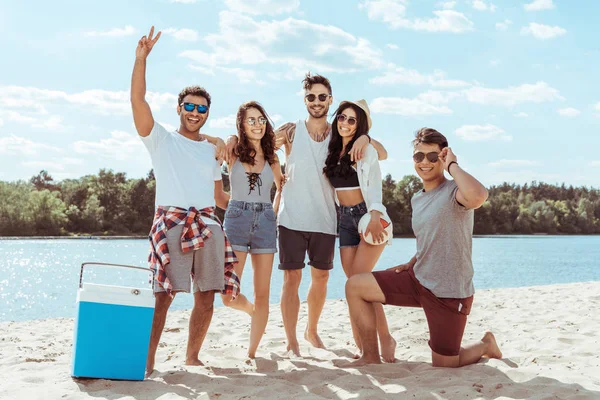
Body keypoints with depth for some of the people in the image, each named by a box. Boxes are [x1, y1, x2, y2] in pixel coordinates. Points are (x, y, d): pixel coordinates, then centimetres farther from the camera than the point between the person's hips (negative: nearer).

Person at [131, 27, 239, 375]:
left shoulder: (211, 149, 22)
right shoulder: (161, 140, 9)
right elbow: (138, 100, -5)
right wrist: (141, 58, -10)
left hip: (208, 225, 5)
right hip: (171, 223, -5)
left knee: (206, 298, 3)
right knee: (163, 295, -13)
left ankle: (192, 357, 15)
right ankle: (147, 360, -10)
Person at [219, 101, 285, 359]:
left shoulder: (271, 157, 12)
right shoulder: (232, 152, 4)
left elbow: (281, 187, 26)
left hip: (265, 223, 2)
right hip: (236, 220, -2)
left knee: (262, 294, 0)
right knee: (229, 296, -8)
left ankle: (252, 352, 8)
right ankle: (251, 309, 27)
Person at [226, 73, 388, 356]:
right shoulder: (291, 131, 2)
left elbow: (382, 155, 6)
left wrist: (365, 139, -14)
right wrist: (235, 137, -15)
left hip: (325, 220, 3)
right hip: (292, 218, -3)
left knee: (321, 277, 14)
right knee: (292, 279, -3)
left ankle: (312, 331, 33)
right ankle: (291, 342, 4)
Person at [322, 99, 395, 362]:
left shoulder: (366, 150, -5)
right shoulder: (333, 151, 12)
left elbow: (374, 185, -17)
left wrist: (374, 215, -32)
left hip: (367, 215, -5)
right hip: (345, 220, 6)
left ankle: (385, 339, -3)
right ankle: (362, 346, 4)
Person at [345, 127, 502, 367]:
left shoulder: (454, 191, -14)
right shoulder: (417, 200, 11)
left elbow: (478, 196, -41)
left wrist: (452, 165, -25)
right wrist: (410, 265, 12)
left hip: (449, 293, -7)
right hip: (418, 279, 7)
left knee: (443, 364, 3)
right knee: (354, 286, -1)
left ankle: (485, 345, 35)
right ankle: (371, 357, 12)